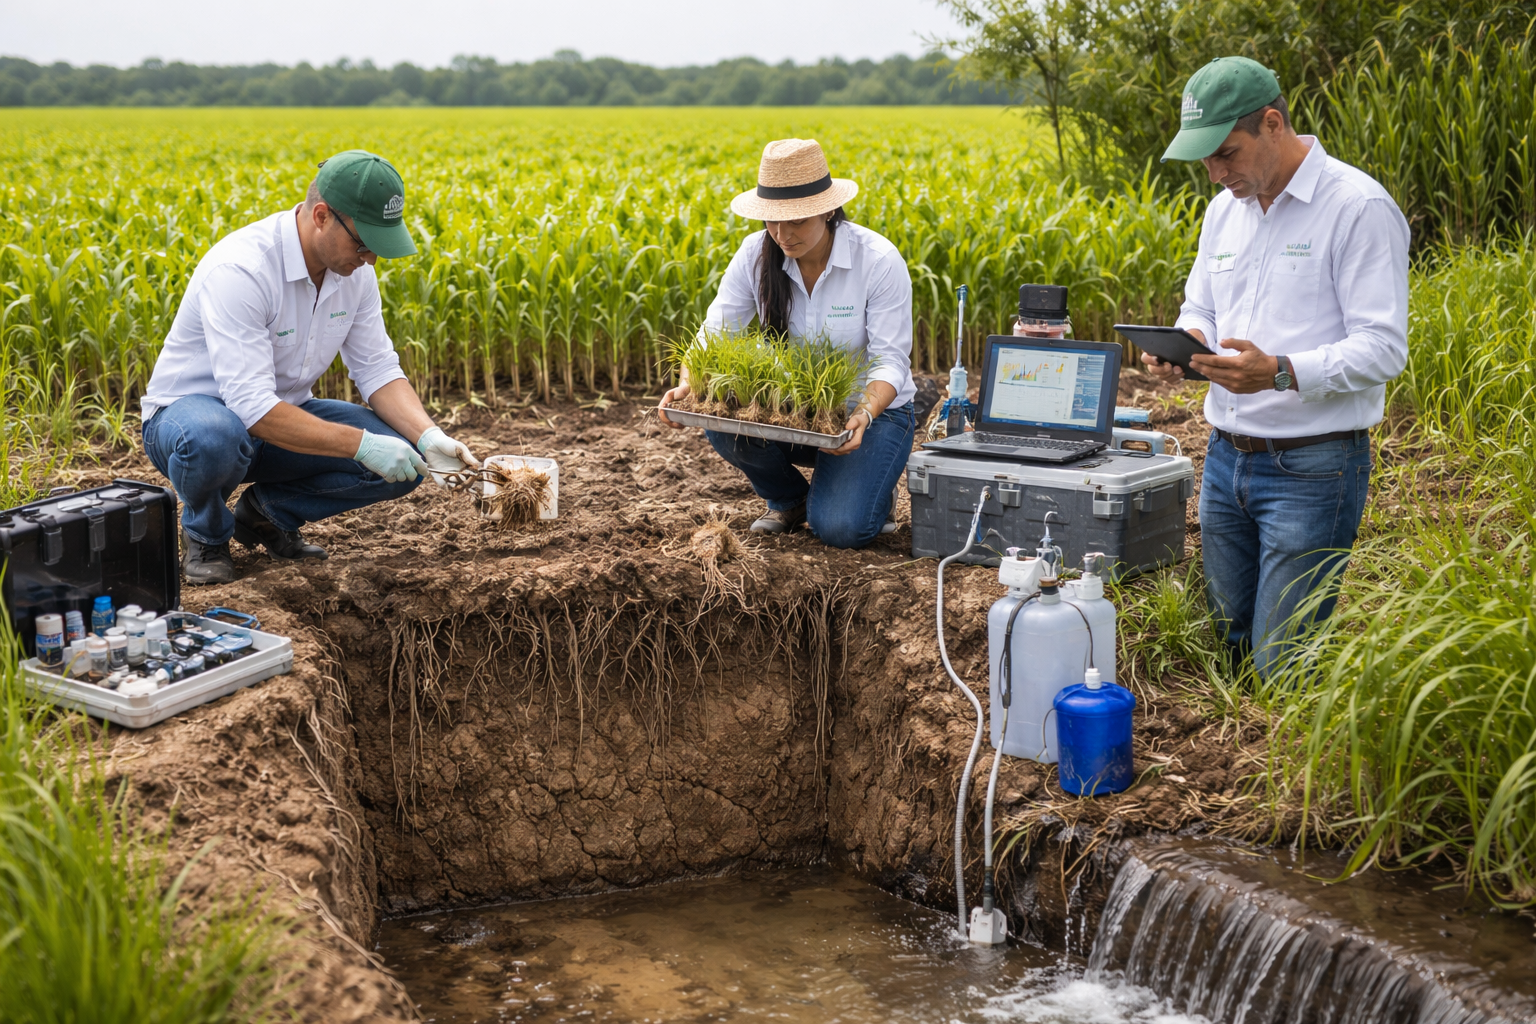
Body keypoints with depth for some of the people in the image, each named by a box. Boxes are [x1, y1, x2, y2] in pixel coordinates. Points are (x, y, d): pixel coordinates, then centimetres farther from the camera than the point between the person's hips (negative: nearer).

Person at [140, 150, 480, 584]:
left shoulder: (353, 270, -8)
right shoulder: (239, 270, -32)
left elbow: (378, 369, -3)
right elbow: (251, 406, -36)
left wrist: (427, 435, -22)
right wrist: (360, 443, -38)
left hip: (282, 416, 6)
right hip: (190, 409, -6)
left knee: (400, 461, -16)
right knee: (214, 441, -43)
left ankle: (270, 508, 8)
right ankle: (206, 532, -7)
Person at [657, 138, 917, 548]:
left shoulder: (879, 260, -21)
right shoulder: (756, 255, -10)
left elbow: (891, 361, -21)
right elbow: (714, 334, -10)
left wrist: (863, 416, -41)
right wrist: (687, 386, -31)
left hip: (872, 409, -4)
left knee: (839, 528, -27)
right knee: (722, 424, -28)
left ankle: (872, 488, 13)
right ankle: (790, 499, 4)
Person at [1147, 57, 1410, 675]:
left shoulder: (1359, 208, -13)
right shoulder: (1225, 208, 10)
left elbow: (1383, 349, -17)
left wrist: (1280, 373, -32)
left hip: (1312, 468, -7)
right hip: (1226, 459, 7)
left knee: (1283, 670, -5)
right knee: (1227, 644, 17)